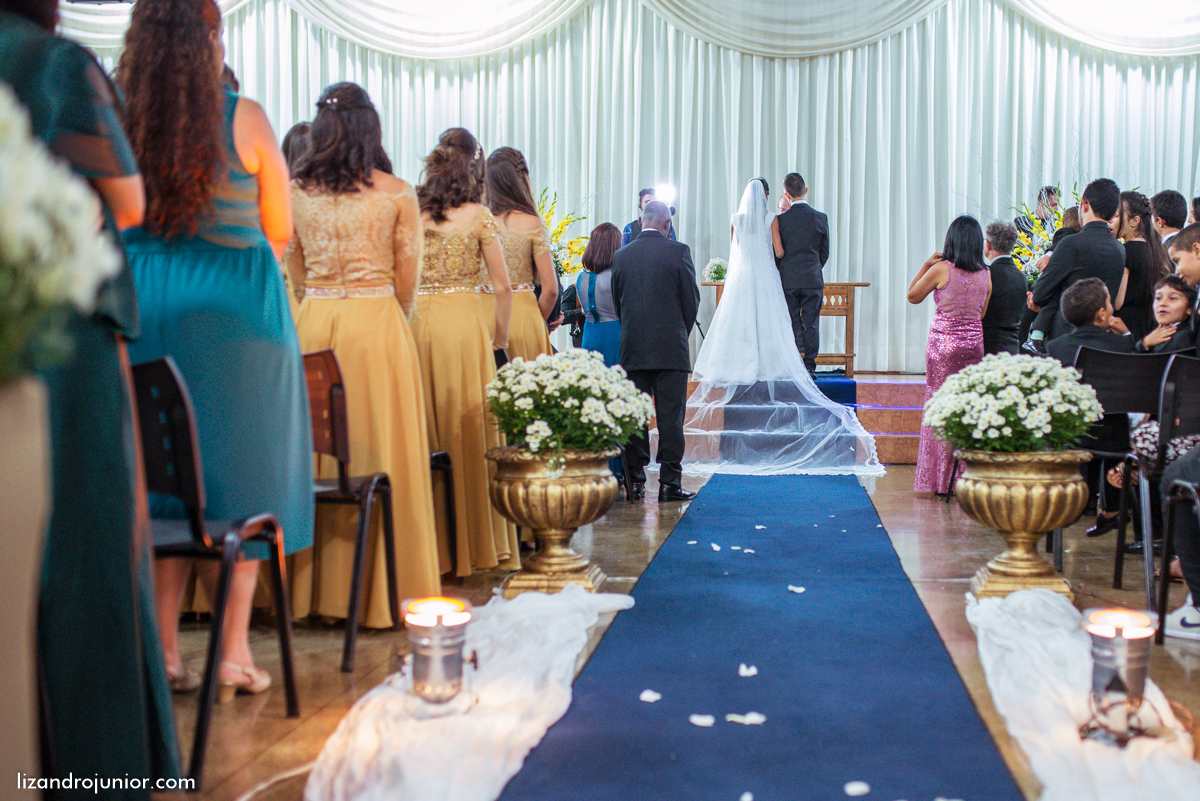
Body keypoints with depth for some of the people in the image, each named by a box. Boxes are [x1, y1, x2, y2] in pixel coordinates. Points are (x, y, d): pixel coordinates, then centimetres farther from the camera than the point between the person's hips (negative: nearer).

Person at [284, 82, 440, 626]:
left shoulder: (295, 192, 6)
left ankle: (314, 587, 16)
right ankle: (381, 588, 8)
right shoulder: (397, 194, -2)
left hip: (311, 326, 3)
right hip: (377, 324, -3)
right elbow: (407, 283, 2)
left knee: (314, 456, 9)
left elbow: (295, 277, 14)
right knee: (382, 455, 3)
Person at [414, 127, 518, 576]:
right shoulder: (478, 216, -2)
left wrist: (409, 320, 14)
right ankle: (476, 543, 8)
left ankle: (431, 544, 14)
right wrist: (499, 340, 7)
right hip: (464, 323, -3)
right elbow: (502, 287, -2)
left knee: (425, 434, 8)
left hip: (416, 321, 3)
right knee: (471, 429, 3)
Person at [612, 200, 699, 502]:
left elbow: (616, 302, 9)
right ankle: (670, 483, 2)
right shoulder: (678, 251, -5)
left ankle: (635, 481, 10)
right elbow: (692, 299, -2)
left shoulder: (621, 256, 4)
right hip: (671, 348, -3)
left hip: (633, 350, 3)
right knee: (670, 417, 1)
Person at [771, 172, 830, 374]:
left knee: (791, 324, 6)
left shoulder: (780, 219, -6)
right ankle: (809, 367, 4)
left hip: (788, 279, 0)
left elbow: (777, 252, 1)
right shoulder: (821, 218, -2)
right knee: (811, 323, 5)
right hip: (813, 280, 0)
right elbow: (825, 253, 6)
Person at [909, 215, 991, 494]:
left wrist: (926, 265, 9)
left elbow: (913, 296, 4)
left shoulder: (941, 269, -8)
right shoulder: (985, 274, 4)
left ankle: (940, 479, 6)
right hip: (974, 342, 4)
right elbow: (981, 313, 15)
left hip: (944, 342, -4)